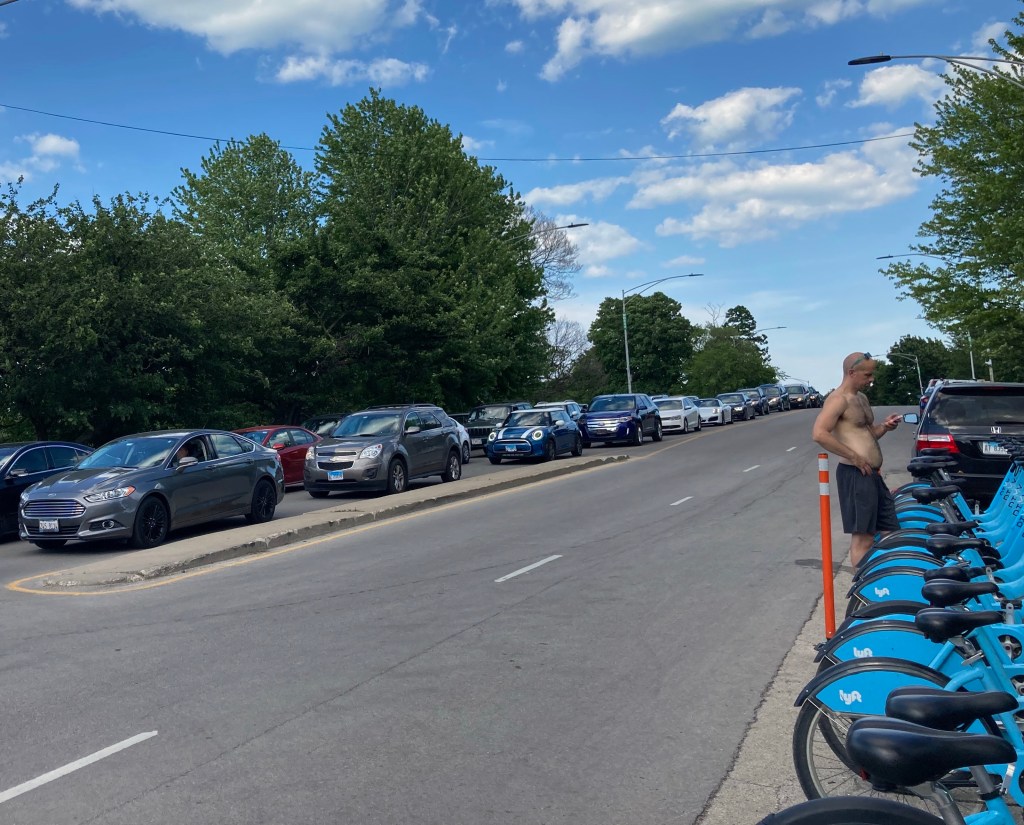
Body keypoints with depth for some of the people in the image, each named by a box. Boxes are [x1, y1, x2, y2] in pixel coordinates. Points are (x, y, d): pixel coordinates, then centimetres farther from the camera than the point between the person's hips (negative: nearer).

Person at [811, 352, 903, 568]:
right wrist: (855, 457, -21)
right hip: (855, 475, -10)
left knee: (889, 531, 15)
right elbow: (819, 434, -26)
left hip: (872, 475, 10)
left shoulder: (862, 398, 18)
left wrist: (884, 427, 6)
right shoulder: (839, 399, -13)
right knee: (862, 537, -3)